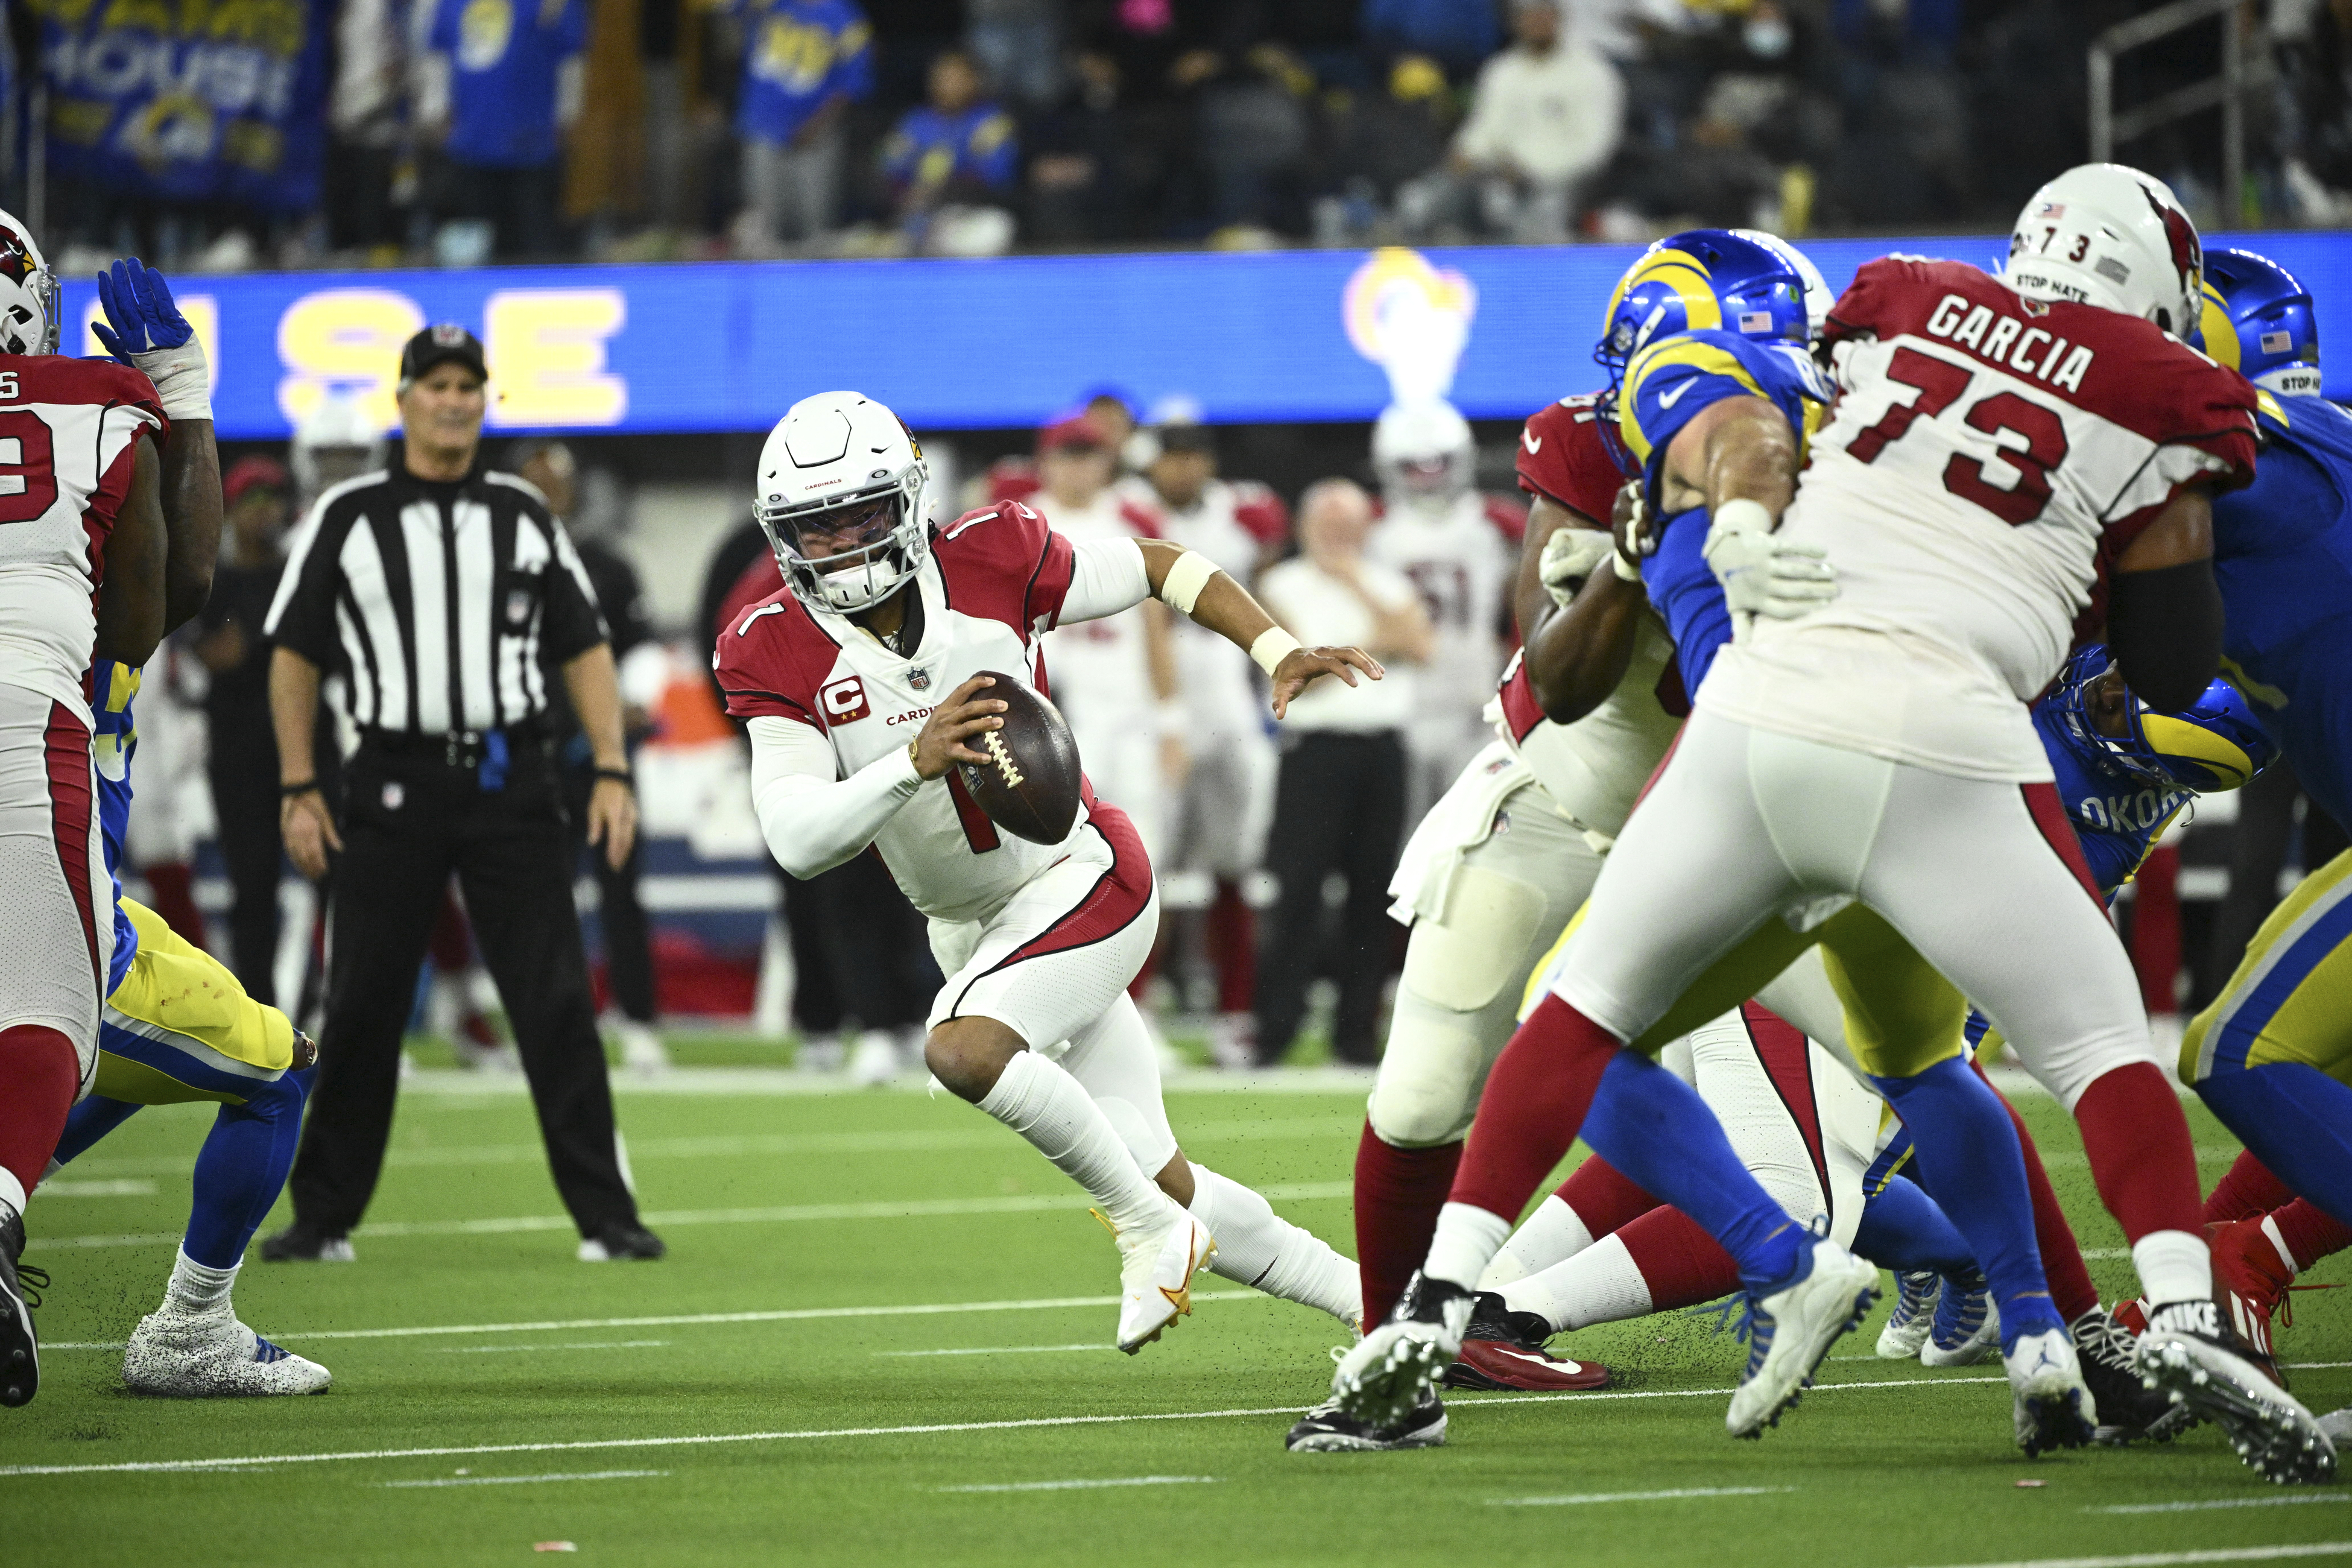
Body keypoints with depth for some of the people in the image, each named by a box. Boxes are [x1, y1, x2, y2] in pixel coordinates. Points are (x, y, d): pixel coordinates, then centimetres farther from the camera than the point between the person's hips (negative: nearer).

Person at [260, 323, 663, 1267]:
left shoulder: (524, 517, 10)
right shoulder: (347, 518, 4)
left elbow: (583, 649, 10)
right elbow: (294, 656, 6)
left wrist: (612, 772, -1)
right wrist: (298, 791, -1)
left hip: (511, 784, 1)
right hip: (393, 784, -1)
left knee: (556, 999, -5)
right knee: (361, 1007, 2)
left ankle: (605, 1215, -4)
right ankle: (324, 1217, 12)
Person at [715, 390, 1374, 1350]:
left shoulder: (988, 563, -13)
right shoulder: (779, 654, -10)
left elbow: (1159, 568, 3)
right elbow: (797, 839, -21)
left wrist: (1279, 654, -7)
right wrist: (917, 761, -36)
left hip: (1080, 879, -4)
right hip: (971, 935, 4)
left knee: (962, 1051, -30)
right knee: (1172, 1190, 5)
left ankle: (1149, 1231, -12)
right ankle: (1378, 1306, 20)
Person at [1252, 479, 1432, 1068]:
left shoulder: (1389, 587, 14)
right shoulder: (1284, 588, 3)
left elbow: (1419, 644, -4)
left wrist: (1360, 588, -7)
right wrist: (1370, 648, -6)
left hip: (1383, 748, 4)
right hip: (1317, 747, -4)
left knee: (1373, 888, 4)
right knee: (1298, 888, -8)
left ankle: (1357, 1031, 10)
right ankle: (1274, 1030, -5)